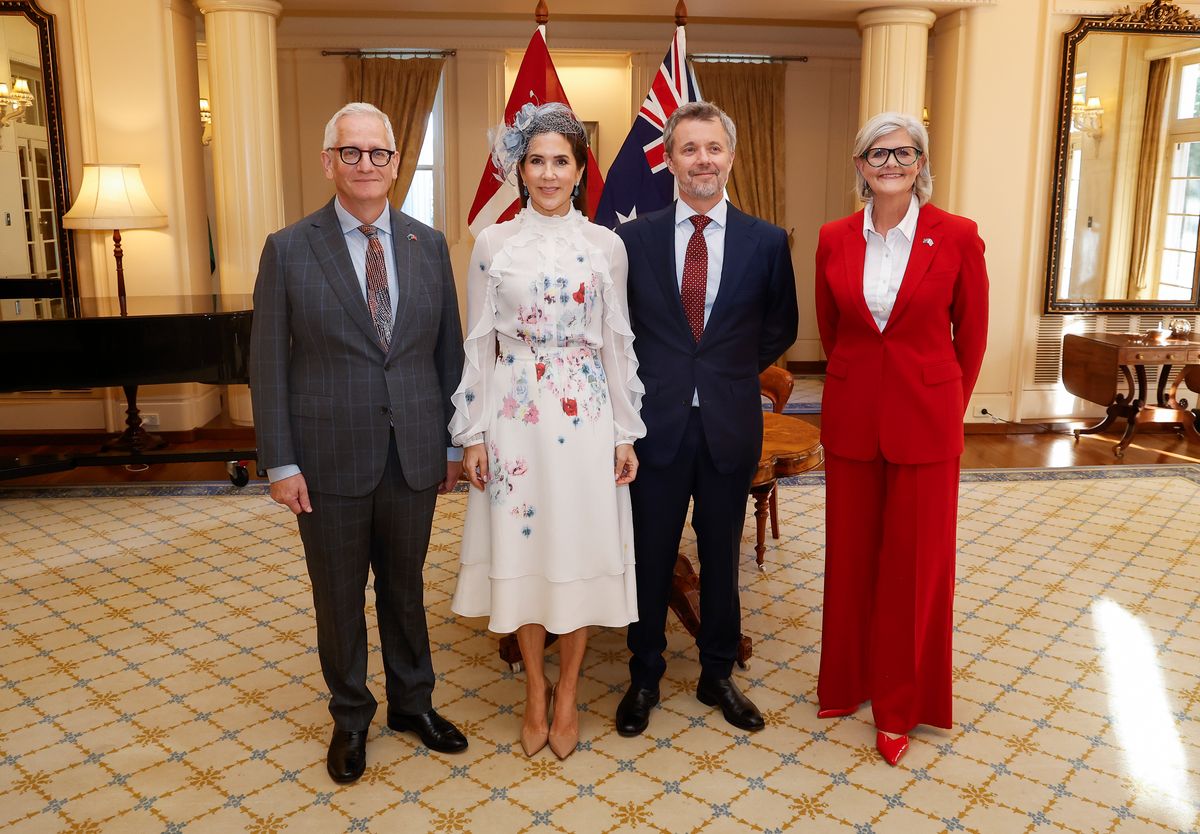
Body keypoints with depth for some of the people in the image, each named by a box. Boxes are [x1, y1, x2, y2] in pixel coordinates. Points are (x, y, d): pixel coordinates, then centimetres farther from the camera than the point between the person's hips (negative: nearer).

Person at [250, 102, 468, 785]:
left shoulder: (429, 244, 3)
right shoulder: (288, 250, -4)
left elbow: (449, 350, 6)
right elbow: (268, 364, -4)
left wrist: (456, 441, 6)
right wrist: (281, 462, -7)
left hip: (414, 455, 2)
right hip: (330, 459, -2)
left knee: (405, 587, 17)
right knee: (339, 597, 13)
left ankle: (412, 701, 38)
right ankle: (351, 717, 35)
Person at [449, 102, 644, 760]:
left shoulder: (605, 246, 3)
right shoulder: (493, 243, 3)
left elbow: (618, 343, 5)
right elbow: (479, 344, 3)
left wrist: (626, 434, 2)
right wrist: (473, 434, 0)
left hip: (585, 416, 0)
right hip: (513, 415, 0)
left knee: (580, 549, 5)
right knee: (520, 548, 7)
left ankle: (567, 694, 24)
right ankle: (536, 692, 27)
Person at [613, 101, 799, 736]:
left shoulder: (766, 242, 1)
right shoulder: (633, 238, 0)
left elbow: (780, 328, 12)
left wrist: (734, 371, 5)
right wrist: (651, 375, 1)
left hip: (731, 424, 1)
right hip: (656, 421, -1)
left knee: (721, 554, 14)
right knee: (651, 557, 10)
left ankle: (717, 675, 34)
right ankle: (645, 677, 30)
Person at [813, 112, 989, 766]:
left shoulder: (957, 237, -7)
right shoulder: (834, 240, 0)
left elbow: (971, 333, 2)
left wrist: (947, 405, 9)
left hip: (925, 418, -2)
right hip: (852, 414, 2)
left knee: (915, 560, 8)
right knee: (851, 554, 13)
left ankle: (900, 702, 26)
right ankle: (849, 679, 34)